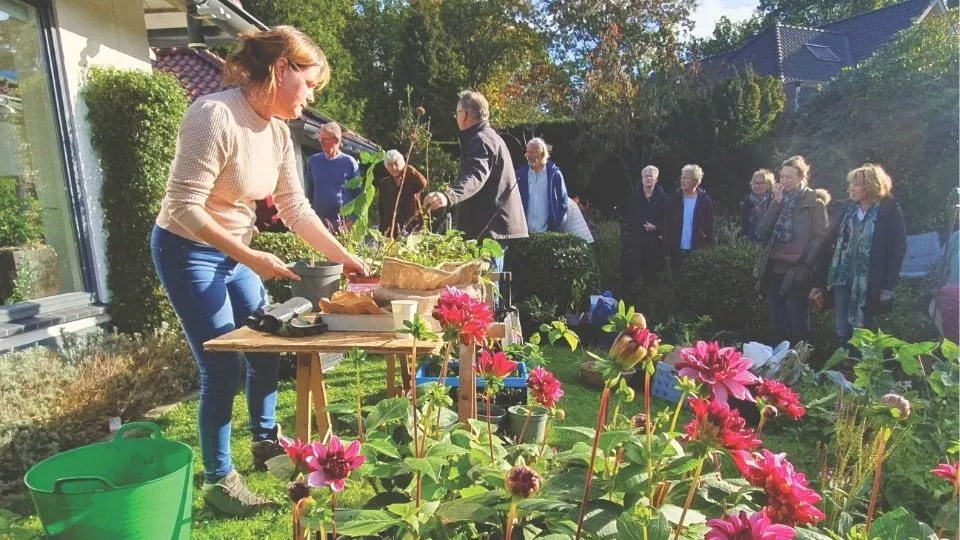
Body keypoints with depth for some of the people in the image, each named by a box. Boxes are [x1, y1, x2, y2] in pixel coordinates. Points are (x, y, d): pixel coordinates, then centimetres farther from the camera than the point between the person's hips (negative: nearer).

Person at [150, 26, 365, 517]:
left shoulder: (278, 131, -1)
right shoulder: (214, 115, -25)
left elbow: (295, 209, 3)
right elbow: (185, 207, -27)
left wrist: (344, 258, 0)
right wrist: (252, 259, -30)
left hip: (233, 253, 8)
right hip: (188, 252, -8)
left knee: (266, 348, 14)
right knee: (223, 367, -4)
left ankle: (266, 440, 36)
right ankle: (218, 479, 16)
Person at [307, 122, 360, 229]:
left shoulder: (349, 162, 0)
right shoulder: (313, 161, 10)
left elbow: (358, 193, 3)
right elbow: (309, 191, 16)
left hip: (343, 220, -2)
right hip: (318, 217, 3)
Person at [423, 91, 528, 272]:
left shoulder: (480, 140, -14)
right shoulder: (489, 137, 21)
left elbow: (476, 175, -34)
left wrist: (448, 196, -51)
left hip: (490, 227, -11)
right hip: (496, 223, 11)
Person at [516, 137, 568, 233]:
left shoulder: (555, 174, 0)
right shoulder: (521, 173, 4)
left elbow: (563, 202, 3)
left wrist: (557, 225, -5)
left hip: (548, 232, -1)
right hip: (525, 232, 1)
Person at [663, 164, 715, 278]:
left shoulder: (705, 201, -2)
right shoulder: (673, 200, 2)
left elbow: (709, 229, 0)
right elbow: (666, 226, 1)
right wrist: (666, 250, -5)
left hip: (698, 252, -1)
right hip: (676, 251, 2)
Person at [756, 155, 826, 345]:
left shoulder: (814, 203, -1)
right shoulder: (777, 201, 13)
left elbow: (820, 238, -8)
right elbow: (761, 233, 0)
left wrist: (804, 264, -15)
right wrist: (776, 202, -4)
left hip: (797, 274, -5)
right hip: (774, 270, 5)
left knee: (798, 325, 1)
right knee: (777, 324, 10)